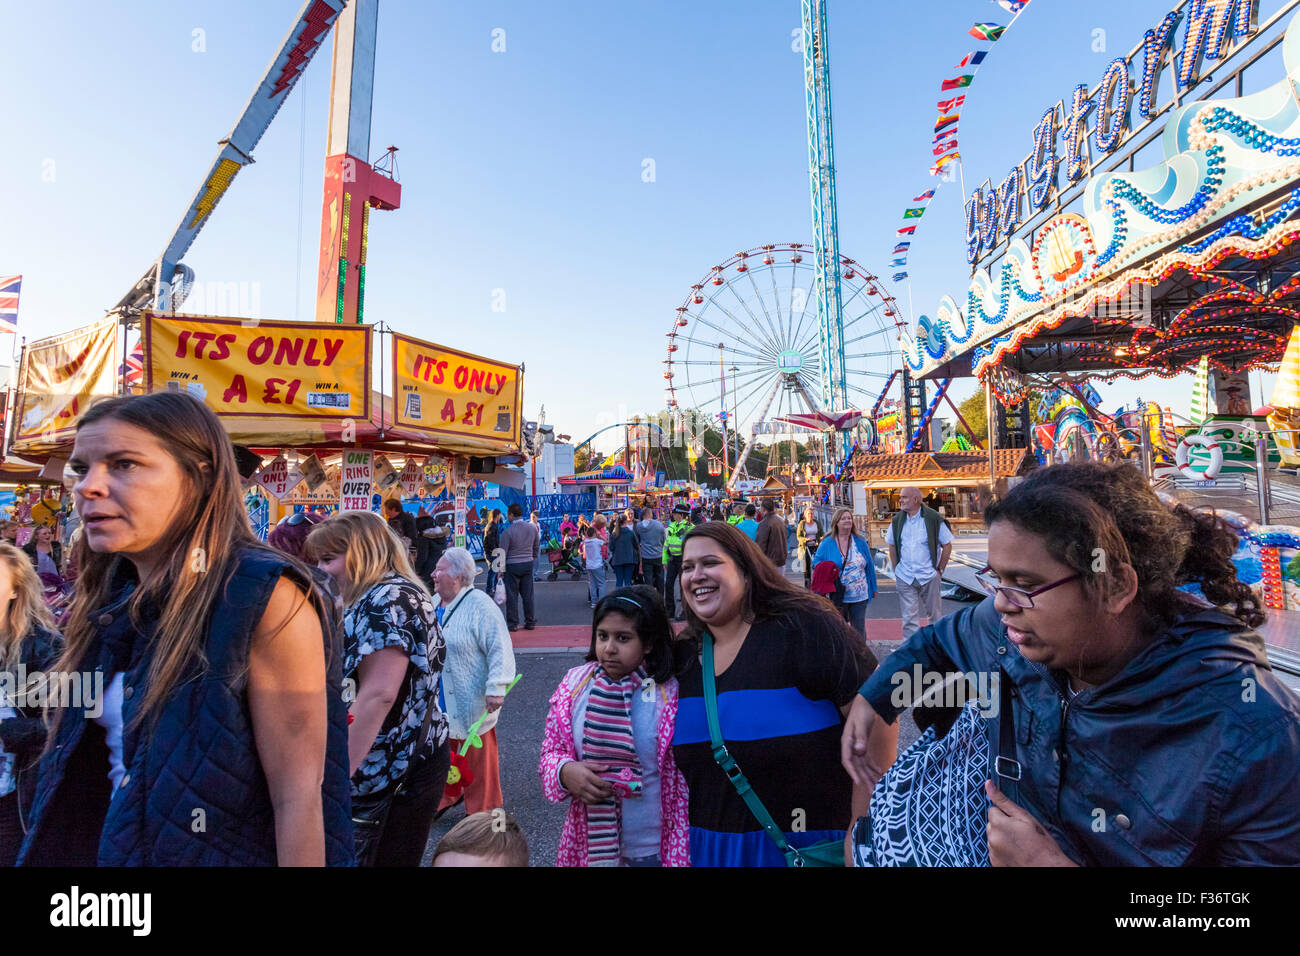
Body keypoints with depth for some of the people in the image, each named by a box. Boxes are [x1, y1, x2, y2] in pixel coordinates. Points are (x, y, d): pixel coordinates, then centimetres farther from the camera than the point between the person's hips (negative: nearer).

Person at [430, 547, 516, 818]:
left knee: (478, 758, 7)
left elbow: (500, 649, -21)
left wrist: (496, 688, -27)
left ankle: (483, 811, 26)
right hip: (437, 701, 7)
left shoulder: (480, 606, -18)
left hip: (472, 703, -7)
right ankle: (444, 798, 43)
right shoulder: (434, 603, 7)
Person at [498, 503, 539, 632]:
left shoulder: (507, 532, -14)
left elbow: (503, 552, -11)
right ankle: (530, 622, 17)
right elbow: (537, 547, 10)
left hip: (512, 565, -4)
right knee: (528, 594, 11)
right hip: (528, 564, 4)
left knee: (512, 595, 5)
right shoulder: (532, 528, 0)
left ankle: (512, 623, 10)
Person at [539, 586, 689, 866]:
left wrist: (679, 855, -8)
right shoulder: (575, 685, -6)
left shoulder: (670, 693, -15)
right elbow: (551, 749, 4)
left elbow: (686, 780, -9)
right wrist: (565, 771, -16)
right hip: (588, 843, 3)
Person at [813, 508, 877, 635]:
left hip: (860, 596, 1)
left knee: (859, 629, 11)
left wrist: (873, 588, 12)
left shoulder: (860, 542, 4)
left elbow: (869, 566, 10)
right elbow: (816, 562, 5)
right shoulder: (827, 543, -1)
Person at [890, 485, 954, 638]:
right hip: (904, 578, 2)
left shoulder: (933, 519, -6)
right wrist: (896, 570, 7)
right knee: (909, 618, 3)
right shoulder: (897, 521, 4)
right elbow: (892, 546, 14)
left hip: (929, 576, -2)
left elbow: (947, 545, 0)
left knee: (935, 615, 12)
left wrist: (940, 570, -2)